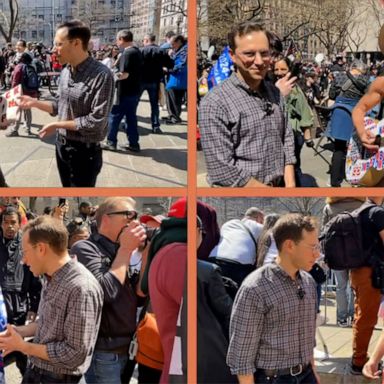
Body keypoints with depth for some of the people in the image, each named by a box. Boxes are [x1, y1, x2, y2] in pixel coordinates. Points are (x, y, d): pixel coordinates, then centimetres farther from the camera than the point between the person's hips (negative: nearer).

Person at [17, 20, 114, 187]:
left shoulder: (101, 75, -22)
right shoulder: (65, 72, 4)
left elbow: (96, 122, -25)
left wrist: (57, 125, -18)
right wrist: (35, 102, 3)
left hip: (84, 151, -7)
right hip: (61, 146, 7)